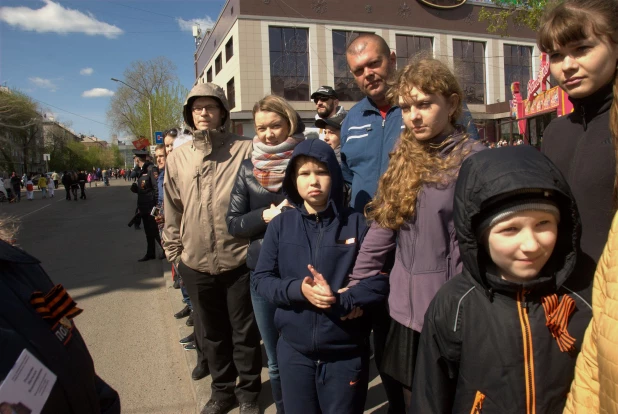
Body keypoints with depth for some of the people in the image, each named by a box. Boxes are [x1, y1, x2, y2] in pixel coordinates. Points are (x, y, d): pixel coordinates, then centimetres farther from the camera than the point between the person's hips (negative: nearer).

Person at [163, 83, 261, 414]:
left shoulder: (245, 150, -6)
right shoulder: (178, 157, 5)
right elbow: (172, 211, 11)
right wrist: (174, 251, 11)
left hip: (239, 259, -3)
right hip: (195, 263, 4)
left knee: (245, 331, 12)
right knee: (211, 331, 19)